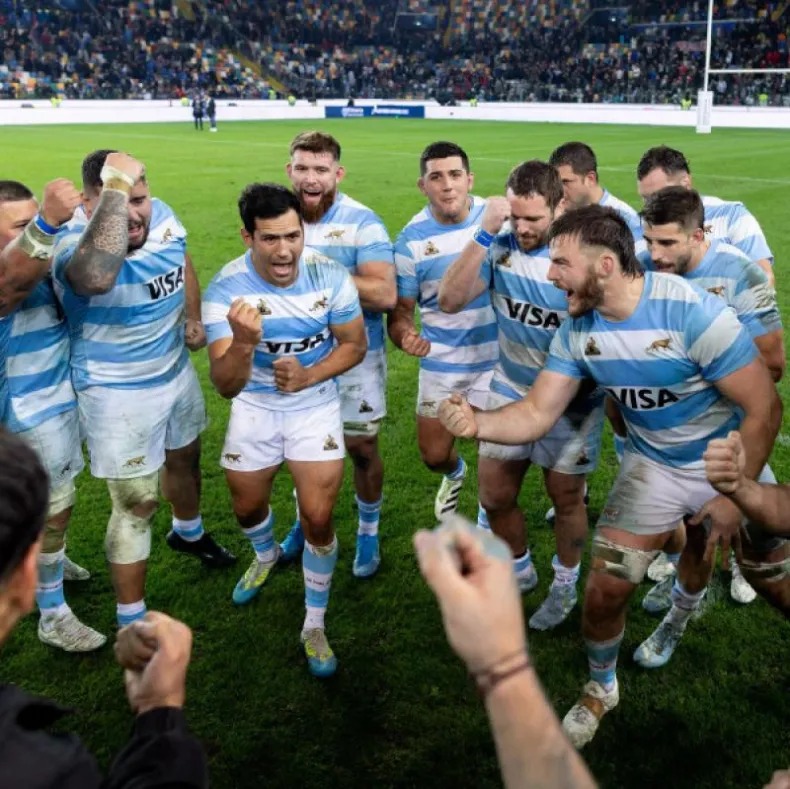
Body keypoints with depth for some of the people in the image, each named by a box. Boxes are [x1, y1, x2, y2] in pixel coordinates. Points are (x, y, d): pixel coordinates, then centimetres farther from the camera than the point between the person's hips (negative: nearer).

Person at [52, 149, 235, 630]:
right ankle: (131, 621, 16)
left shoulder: (163, 216, -10)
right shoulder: (75, 245, -32)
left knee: (184, 459, 29)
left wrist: (195, 319, 7)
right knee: (137, 503, -2)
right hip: (119, 393, -7)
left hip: (177, 371, 7)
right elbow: (97, 277, -59)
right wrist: (116, 187, -53)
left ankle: (188, 533, 60)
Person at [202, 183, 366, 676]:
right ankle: (266, 556, 57)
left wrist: (308, 376, -24)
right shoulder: (226, 289, -25)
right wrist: (243, 343, -51)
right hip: (254, 407, 1)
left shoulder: (330, 276, -21)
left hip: (316, 405, -1)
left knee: (318, 518, -7)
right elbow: (225, 386, -29)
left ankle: (315, 627, 16)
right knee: (247, 507, 20)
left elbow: (355, 345, -7)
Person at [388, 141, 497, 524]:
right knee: (433, 455, 12)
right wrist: (405, 335, -29)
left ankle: (488, 521, 36)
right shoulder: (412, 239, -11)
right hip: (441, 363, 1)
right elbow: (400, 309, -8)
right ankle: (454, 473, 51)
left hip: (495, 359, -1)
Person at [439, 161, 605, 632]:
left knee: (566, 499, 13)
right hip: (509, 390, 4)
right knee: (495, 496, 12)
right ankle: (520, 570, 40)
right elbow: (450, 300, -20)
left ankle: (565, 583, 39)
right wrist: (485, 235, -27)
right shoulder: (501, 245, -12)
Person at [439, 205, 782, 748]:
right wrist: (478, 423, -33)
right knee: (605, 591, -2)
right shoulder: (578, 331, -14)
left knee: (771, 580, 6)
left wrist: (735, 495, -20)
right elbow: (537, 414, -13)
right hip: (653, 466, 3)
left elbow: (764, 408, -24)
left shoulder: (692, 313, -31)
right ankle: (601, 690, 25)